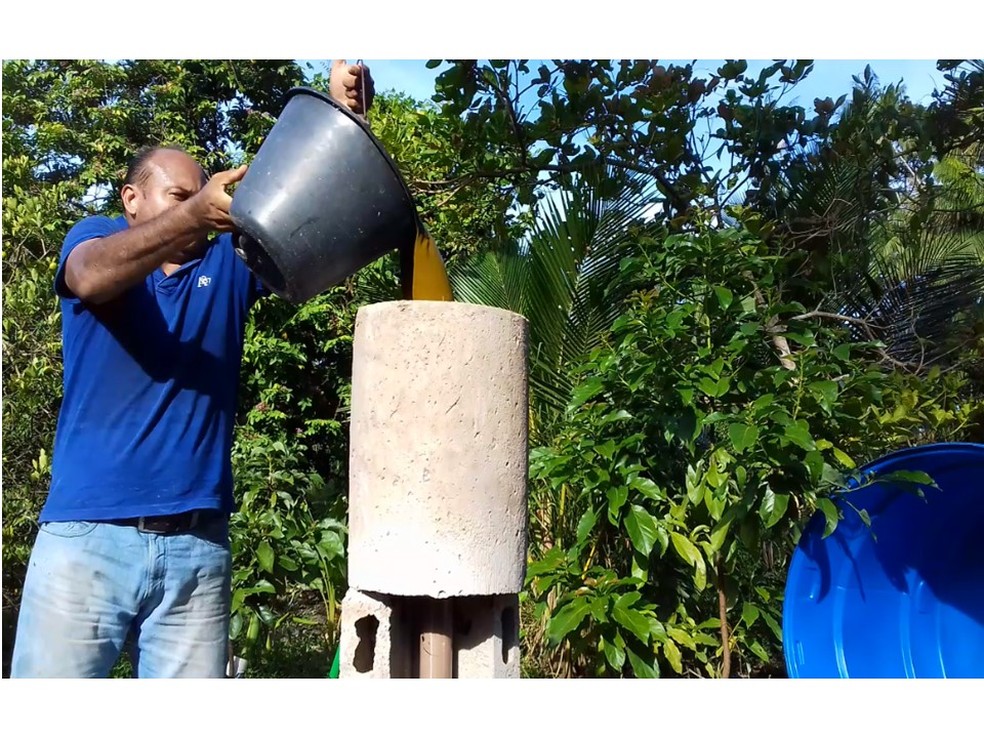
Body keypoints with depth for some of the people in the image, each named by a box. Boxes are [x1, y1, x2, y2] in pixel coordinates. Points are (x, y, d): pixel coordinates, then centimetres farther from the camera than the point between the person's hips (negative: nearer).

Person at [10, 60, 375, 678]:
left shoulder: (229, 261, 15)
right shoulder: (96, 235, 10)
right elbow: (91, 278, -15)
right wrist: (195, 215, -31)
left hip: (199, 545, 3)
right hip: (89, 535, -2)